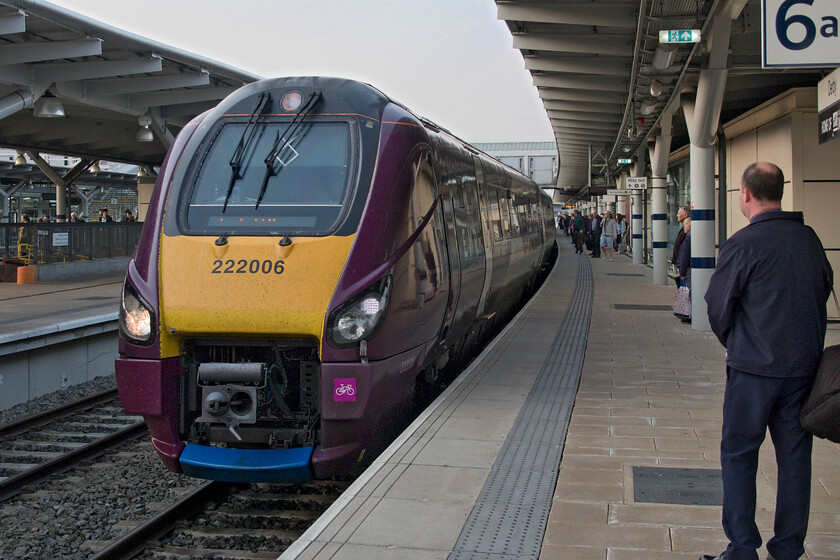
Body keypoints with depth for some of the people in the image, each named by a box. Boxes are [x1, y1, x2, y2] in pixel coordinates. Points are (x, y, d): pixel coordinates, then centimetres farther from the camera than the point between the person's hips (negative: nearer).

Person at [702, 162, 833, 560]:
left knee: (738, 454, 6)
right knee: (794, 456, 11)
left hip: (754, 368, -5)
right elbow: (825, 288, 16)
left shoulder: (742, 244, -12)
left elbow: (718, 306, -6)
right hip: (806, 365, 5)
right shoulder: (809, 238, 4)